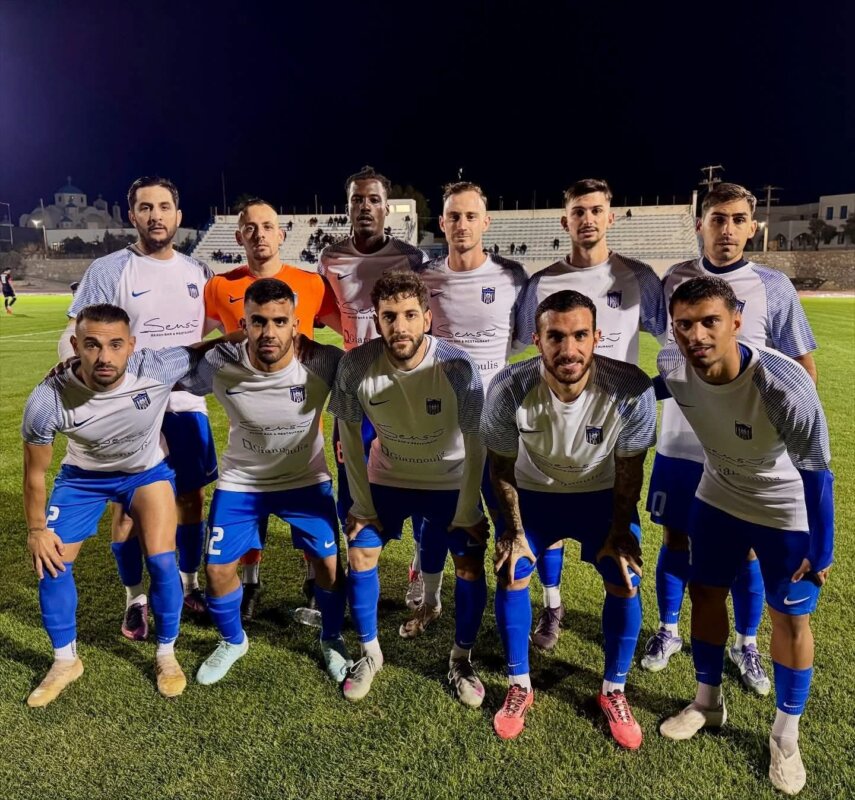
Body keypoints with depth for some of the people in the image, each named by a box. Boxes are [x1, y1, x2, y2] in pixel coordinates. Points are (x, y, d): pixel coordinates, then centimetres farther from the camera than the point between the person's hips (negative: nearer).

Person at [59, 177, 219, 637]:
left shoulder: (196, 271, 8)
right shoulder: (107, 270, -6)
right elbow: (75, 335, -10)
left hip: (186, 404, 4)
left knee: (191, 496, 12)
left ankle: (188, 585, 31)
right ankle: (135, 599, 24)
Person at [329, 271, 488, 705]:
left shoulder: (457, 367, -29)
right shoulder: (357, 364, -24)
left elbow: (475, 443, -18)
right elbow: (350, 433, -11)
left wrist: (467, 511, -12)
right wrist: (362, 504, -7)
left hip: (451, 482, -1)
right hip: (387, 478, 2)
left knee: (471, 566, -5)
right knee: (360, 555, -2)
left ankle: (461, 660, 20)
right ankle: (370, 652, 23)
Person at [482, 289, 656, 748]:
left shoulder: (631, 391, -33)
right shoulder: (509, 389, -33)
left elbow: (629, 468, -14)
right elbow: (501, 464, -14)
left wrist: (620, 530, -7)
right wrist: (514, 530, -9)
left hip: (603, 493, 0)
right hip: (533, 491, 0)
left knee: (625, 583, -4)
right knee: (511, 576, -3)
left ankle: (614, 692, 21)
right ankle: (519, 687, 20)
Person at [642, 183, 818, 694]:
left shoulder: (773, 287, -6)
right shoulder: (675, 279, 0)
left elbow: (804, 368, 0)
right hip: (679, 443, 2)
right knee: (675, 539, 13)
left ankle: (747, 645, 32)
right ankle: (668, 631, 32)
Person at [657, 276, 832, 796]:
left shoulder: (785, 387, -37)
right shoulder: (671, 367, -25)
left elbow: (816, 473, -24)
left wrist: (821, 551, -14)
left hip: (786, 512, -4)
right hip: (718, 499, 4)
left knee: (790, 617, 8)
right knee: (705, 595, 14)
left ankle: (786, 736, 31)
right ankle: (709, 702, 38)